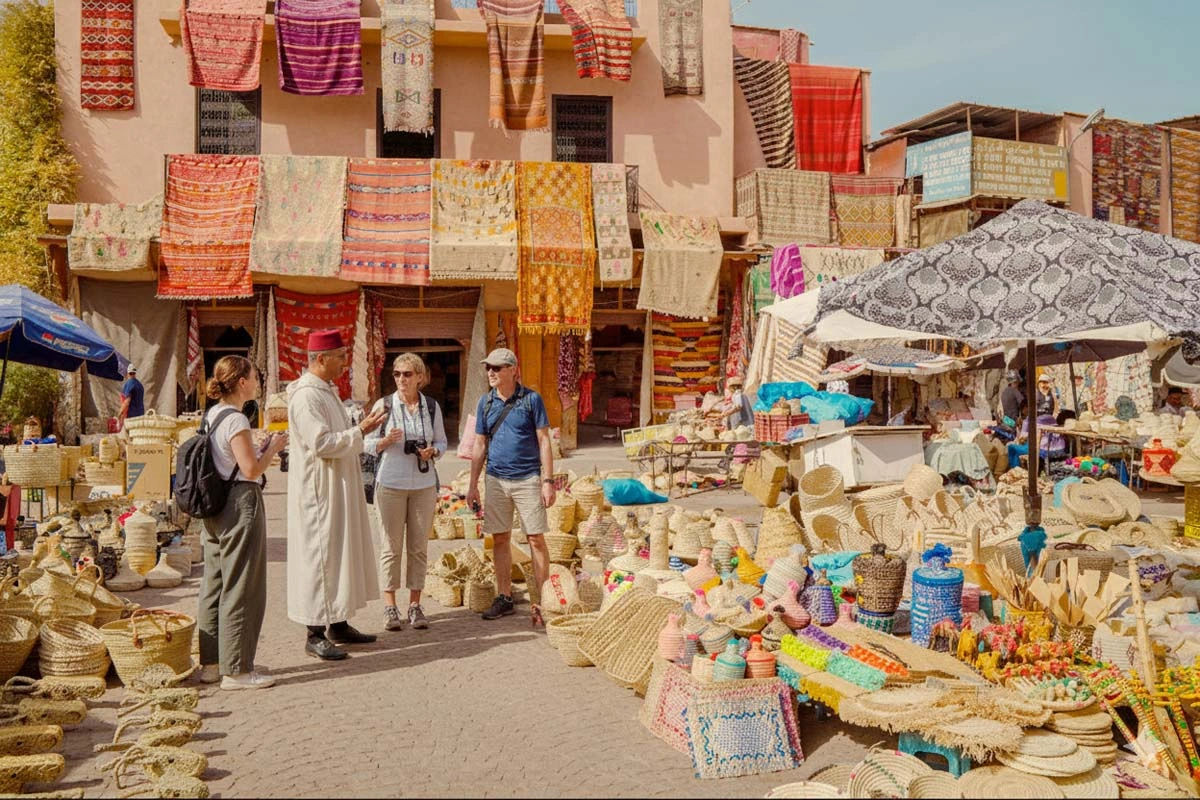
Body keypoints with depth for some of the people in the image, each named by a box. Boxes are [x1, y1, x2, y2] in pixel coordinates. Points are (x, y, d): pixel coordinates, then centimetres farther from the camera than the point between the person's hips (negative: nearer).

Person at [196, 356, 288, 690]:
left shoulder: (211, 416, 12)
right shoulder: (235, 419, -16)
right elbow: (251, 469, -19)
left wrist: (264, 448, 11)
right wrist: (274, 447, -4)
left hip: (215, 508, 10)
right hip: (240, 505, -10)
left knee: (214, 584, 15)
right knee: (240, 589, -2)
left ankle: (210, 663, 23)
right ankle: (236, 670, 5)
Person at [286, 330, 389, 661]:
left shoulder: (327, 390, 15)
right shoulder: (305, 395, -17)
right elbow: (321, 444, -24)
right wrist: (360, 431, -20)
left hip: (338, 489, 11)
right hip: (318, 491, -10)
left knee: (342, 552, 14)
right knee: (320, 556, -5)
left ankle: (338, 625, 24)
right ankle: (315, 635, 3)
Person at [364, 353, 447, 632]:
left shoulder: (432, 407, 6)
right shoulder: (384, 405, 0)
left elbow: (442, 441, 13)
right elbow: (369, 444, 2)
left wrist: (432, 451, -9)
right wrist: (387, 440, -18)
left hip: (424, 484, 2)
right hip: (391, 483, -2)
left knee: (419, 545, 5)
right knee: (392, 545, 0)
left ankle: (415, 605, 13)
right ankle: (390, 606, 9)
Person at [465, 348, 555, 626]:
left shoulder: (531, 399, -3)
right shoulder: (486, 402, 8)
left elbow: (544, 442, -3)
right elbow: (481, 446, 13)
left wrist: (548, 481, -9)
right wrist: (473, 485, 9)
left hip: (528, 479, -4)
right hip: (496, 480, 4)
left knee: (536, 540, -1)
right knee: (500, 540, 8)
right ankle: (504, 598, 18)